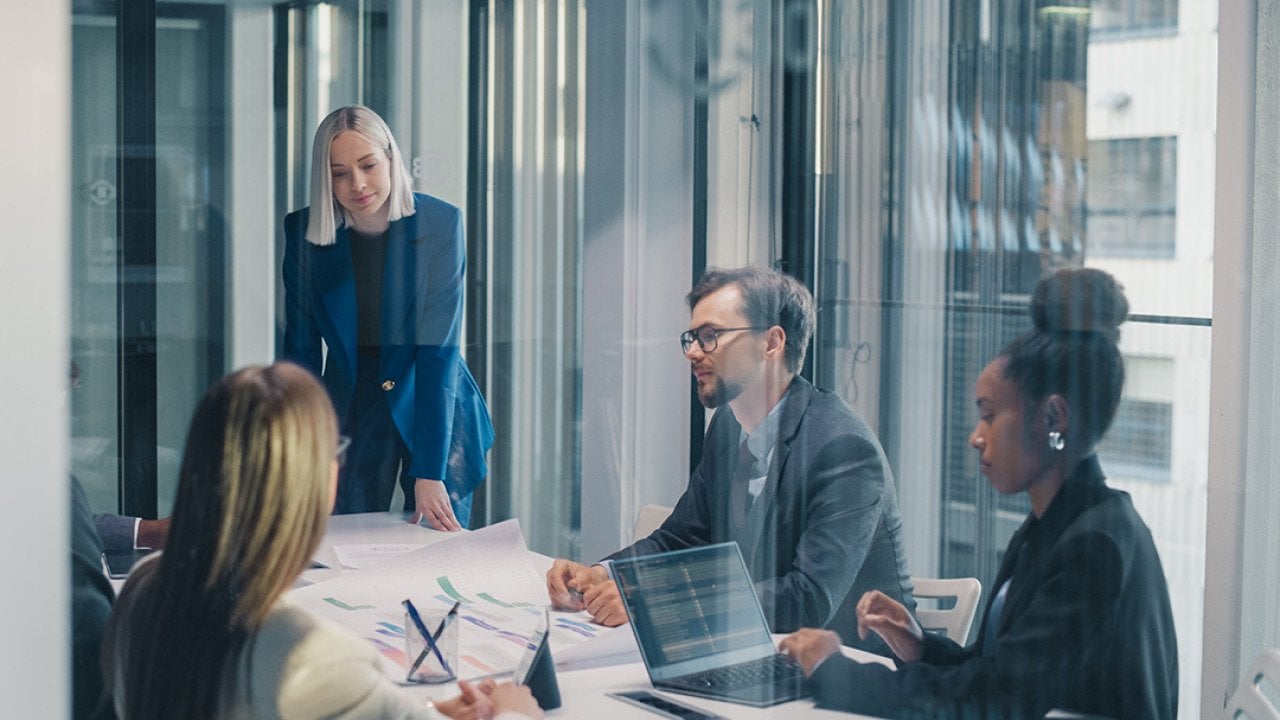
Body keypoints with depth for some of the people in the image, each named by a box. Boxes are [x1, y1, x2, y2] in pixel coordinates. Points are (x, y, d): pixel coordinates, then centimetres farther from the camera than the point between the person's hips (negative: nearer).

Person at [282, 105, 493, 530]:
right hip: (351, 411, 1)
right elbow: (301, 350, -5)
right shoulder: (305, 232, -9)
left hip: (437, 414, -1)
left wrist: (428, 472, -24)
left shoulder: (441, 224, -15)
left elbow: (439, 352, -19)